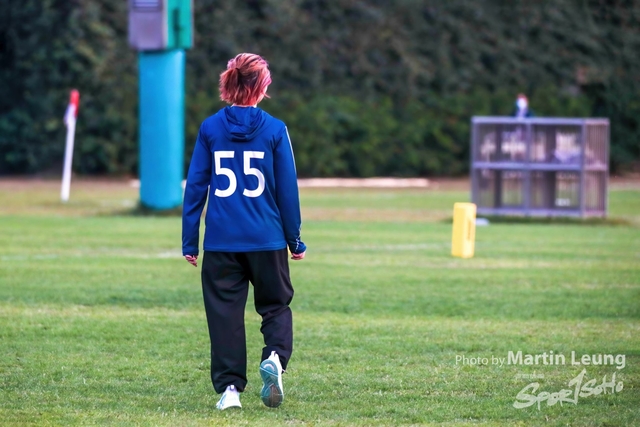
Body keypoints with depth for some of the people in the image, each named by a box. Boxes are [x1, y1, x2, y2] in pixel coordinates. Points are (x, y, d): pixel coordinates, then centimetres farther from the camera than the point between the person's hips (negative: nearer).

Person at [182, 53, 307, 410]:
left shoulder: (210, 129, 0)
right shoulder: (275, 130, -4)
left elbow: (195, 186, 2)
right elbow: (287, 189, 0)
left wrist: (189, 241, 9)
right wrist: (295, 240, 10)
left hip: (220, 242, 1)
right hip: (267, 239, -1)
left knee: (225, 312, 7)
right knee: (276, 305, 14)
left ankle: (230, 387, 2)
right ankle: (275, 357, -13)